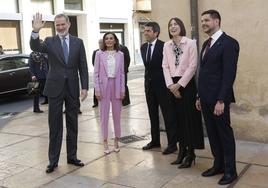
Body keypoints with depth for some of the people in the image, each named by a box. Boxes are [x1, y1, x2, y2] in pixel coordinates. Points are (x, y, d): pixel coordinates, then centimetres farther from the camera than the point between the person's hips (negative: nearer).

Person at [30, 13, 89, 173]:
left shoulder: (78, 42, 4)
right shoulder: (50, 41, 2)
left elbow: (83, 67, 3)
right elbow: (35, 47, -18)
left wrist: (85, 87, -3)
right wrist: (36, 31, -35)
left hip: (72, 88, 2)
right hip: (55, 88, -1)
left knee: (72, 125, 10)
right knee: (55, 126, 4)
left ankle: (72, 157, 24)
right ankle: (53, 160, 14)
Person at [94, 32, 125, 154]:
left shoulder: (120, 54, 5)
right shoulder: (99, 54, 0)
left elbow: (122, 73, 6)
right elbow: (96, 73, 0)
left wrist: (122, 89, 2)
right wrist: (97, 89, -7)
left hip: (116, 86, 1)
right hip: (104, 86, -1)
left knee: (117, 115, 7)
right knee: (104, 115, 4)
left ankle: (116, 140, 21)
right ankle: (105, 142, 14)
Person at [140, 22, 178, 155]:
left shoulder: (164, 46, -13)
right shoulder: (143, 47, 9)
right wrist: (148, 79, 12)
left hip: (162, 85, -7)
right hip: (149, 84, 7)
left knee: (168, 115, 0)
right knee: (153, 115, 15)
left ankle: (172, 143, 8)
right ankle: (155, 140, 27)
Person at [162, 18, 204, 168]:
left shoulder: (190, 43, -6)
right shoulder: (166, 45, 8)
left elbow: (192, 66, -10)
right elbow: (165, 66, 5)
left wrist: (179, 84, -13)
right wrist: (171, 85, -7)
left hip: (187, 84, -4)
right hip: (172, 85, 5)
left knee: (189, 118, 0)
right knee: (178, 118, 9)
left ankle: (190, 153, 10)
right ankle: (182, 150, 20)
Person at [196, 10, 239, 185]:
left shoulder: (229, 43, -12)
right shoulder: (207, 43, 15)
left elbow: (229, 74, -18)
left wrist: (221, 100, -21)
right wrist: (200, 96, 14)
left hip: (218, 98, -8)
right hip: (206, 98, 8)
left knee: (225, 133, 4)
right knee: (212, 133, 14)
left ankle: (230, 171, 17)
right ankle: (218, 165, 27)